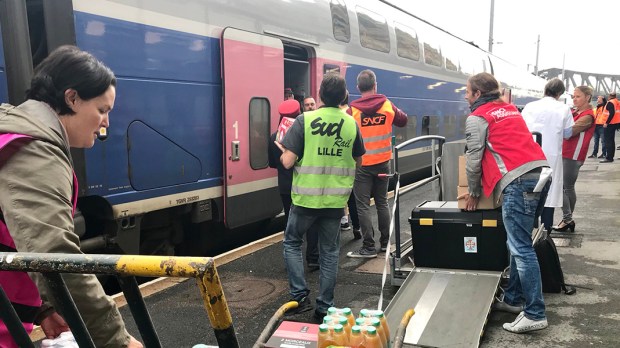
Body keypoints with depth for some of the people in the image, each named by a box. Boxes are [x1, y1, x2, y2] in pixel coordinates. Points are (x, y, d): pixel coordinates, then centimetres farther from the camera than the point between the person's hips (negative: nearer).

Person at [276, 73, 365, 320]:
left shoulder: (304, 121, -11)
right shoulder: (351, 124, 0)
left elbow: (288, 161, -14)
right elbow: (357, 161, 13)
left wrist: (282, 152, 7)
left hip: (306, 198, -2)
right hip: (335, 200, 3)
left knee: (292, 242, 19)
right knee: (329, 251, 14)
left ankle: (300, 296, 12)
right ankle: (324, 308, 19)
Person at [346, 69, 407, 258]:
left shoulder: (352, 110, -13)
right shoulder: (388, 105, -2)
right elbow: (403, 121, 14)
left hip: (362, 165, -4)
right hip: (383, 163, 4)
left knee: (363, 205, 1)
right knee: (382, 202, 17)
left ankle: (369, 247, 3)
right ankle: (385, 242, 24)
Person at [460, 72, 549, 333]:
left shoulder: (477, 117, 2)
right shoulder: (509, 109, 25)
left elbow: (474, 159, 2)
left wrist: (474, 193, 14)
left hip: (517, 180, -9)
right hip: (538, 172, 9)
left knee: (521, 248, -6)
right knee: (518, 243, 15)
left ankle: (535, 315, -4)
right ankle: (513, 299, 23)